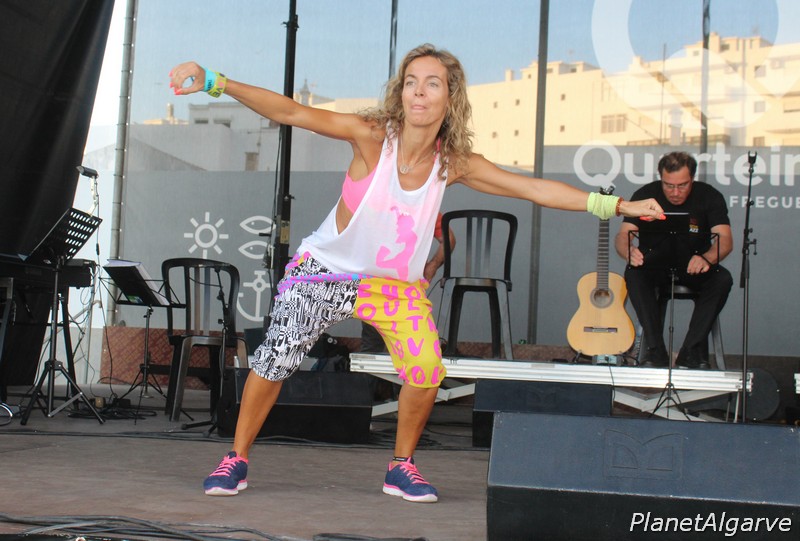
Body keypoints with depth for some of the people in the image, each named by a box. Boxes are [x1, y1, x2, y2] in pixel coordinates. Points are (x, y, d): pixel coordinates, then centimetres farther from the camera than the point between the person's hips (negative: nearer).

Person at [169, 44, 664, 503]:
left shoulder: (455, 163, -11)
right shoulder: (373, 136, -20)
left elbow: (534, 188, -8)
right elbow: (292, 112, -27)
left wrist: (617, 205, -11)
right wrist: (215, 82, -36)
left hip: (397, 284, 2)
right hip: (327, 271, -2)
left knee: (427, 372, -14)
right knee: (276, 359, -8)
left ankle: (401, 467, 12)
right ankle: (236, 460, 14)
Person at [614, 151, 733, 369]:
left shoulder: (709, 196, -10)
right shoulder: (646, 195, -9)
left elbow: (725, 239, -21)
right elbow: (623, 234, -17)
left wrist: (707, 257, -45)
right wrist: (629, 251, -43)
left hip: (694, 267, 0)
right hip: (655, 265, 0)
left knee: (722, 279, -29)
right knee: (633, 274, -31)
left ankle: (692, 352, -25)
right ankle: (655, 350, -29)